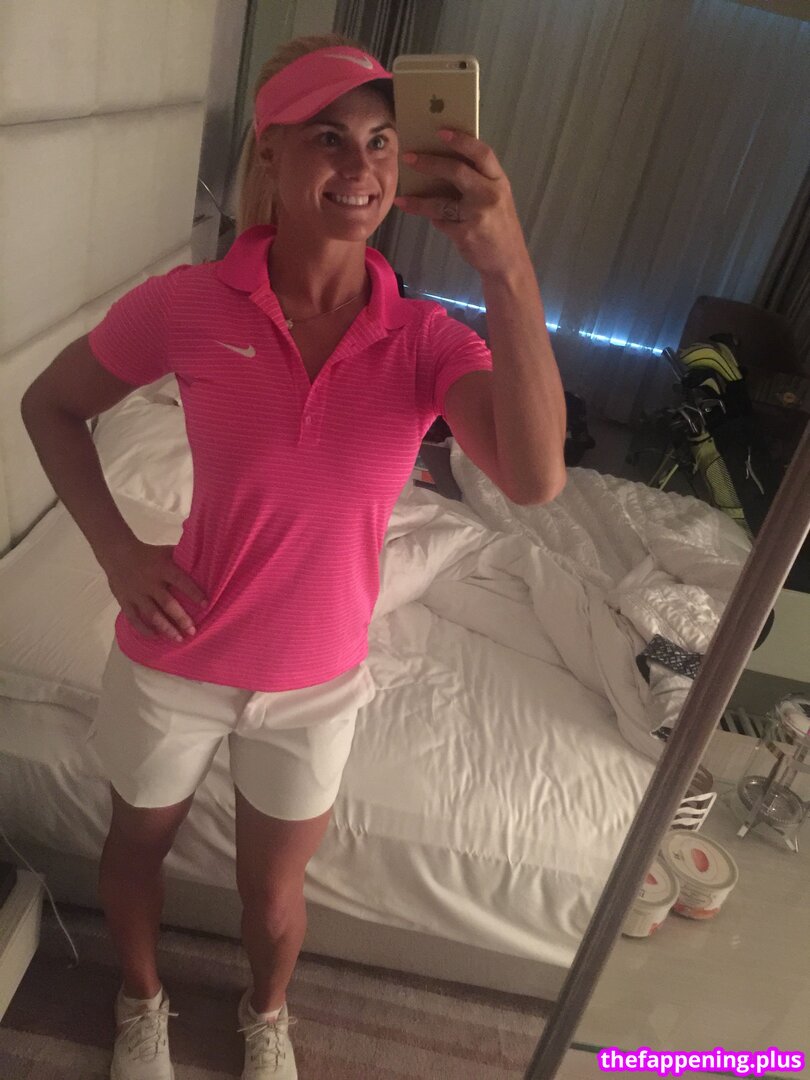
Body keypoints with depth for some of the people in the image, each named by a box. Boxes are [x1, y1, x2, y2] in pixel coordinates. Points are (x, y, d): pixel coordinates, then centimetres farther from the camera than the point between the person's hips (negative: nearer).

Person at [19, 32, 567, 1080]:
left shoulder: (426, 339, -16)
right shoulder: (189, 305, -18)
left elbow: (535, 478, -32)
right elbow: (49, 405, -3)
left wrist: (509, 271, -42)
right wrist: (117, 549, -15)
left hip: (316, 680, 1)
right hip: (175, 660, 0)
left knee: (272, 890, 24)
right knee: (139, 840, 27)